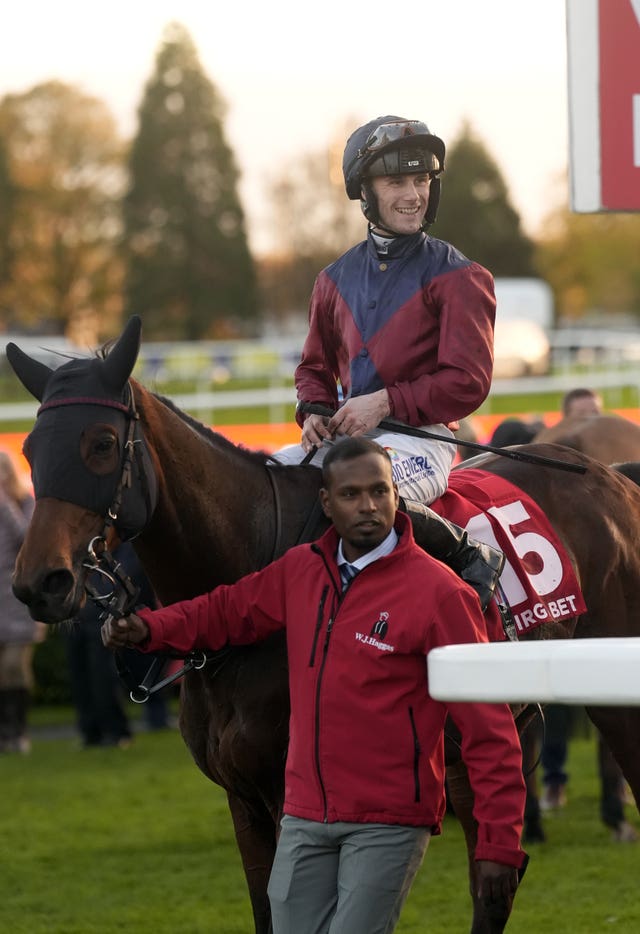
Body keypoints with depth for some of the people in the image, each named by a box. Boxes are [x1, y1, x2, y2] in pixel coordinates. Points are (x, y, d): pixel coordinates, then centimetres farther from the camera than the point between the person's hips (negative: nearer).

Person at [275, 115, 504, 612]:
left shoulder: (456, 277, -4)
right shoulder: (336, 279, 14)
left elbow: (468, 382, -11)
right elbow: (315, 367, 26)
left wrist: (385, 403, -17)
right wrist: (314, 413, 3)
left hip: (420, 437, -7)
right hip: (343, 435, 7)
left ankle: (472, 556, -18)